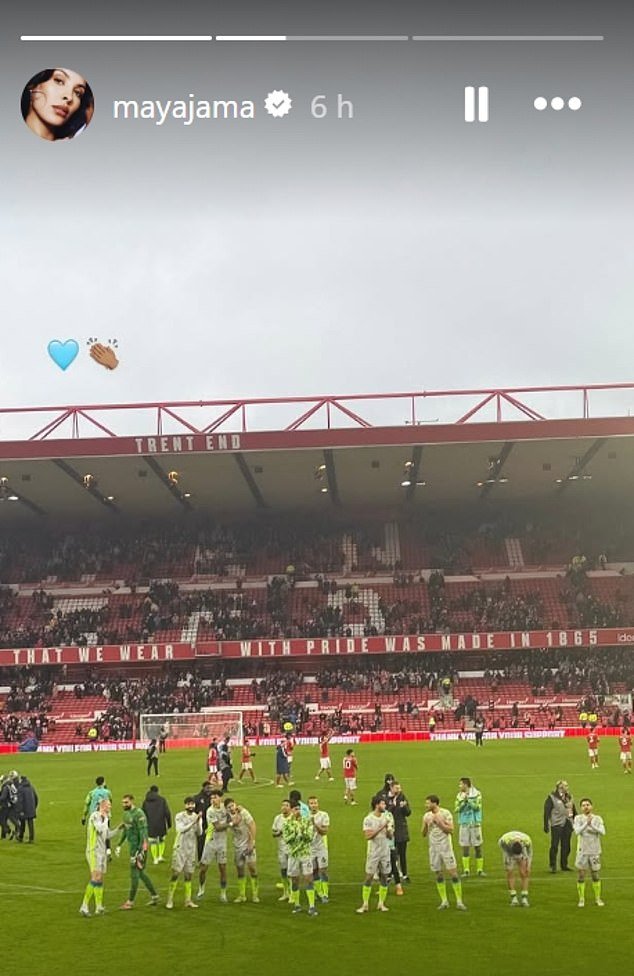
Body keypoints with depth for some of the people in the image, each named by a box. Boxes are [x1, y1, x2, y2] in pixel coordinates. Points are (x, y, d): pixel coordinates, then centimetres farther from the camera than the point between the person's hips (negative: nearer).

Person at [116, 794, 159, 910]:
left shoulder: (139, 814, -19)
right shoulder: (126, 813, 9)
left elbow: (143, 833, -21)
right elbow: (125, 830, 21)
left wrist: (142, 851, -24)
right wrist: (119, 845, 19)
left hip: (139, 847, -9)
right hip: (132, 847, 9)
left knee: (134, 874, -2)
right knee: (140, 873, 15)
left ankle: (130, 901, 6)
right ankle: (154, 896, 26)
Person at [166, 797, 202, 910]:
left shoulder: (198, 817, 5)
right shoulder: (179, 816, -6)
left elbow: (199, 833, -6)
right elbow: (181, 829, -18)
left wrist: (198, 822, -22)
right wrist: (193, 822, -24)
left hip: (191, 849, 4)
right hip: (179, 848, -4)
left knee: (189, 874, 6)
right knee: (175, 873, -5)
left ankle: (188, 900, 11)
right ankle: (170, 899, 2)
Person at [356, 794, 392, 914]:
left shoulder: (386, 818, 7)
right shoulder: (368, 819, -8)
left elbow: (390, 836, 7)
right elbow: (367, 836, -18)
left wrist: (387, 828, -13)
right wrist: (381, 828, -22)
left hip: (385, 852, 5)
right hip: (373, 853, -5)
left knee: (384, 877, 5)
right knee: (369, 877, -4)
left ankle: (381, 904, 14)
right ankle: (365, 904, 2)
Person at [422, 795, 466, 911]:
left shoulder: (445, 813, -8)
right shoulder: (426, 816, 6)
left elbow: (451, 830, -14)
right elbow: (424, 834, 7)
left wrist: (439, 822, -20)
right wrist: (426, 824, -11)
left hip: (445, 846, -4)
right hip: (433, 848, 4)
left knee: (453, 873, -6)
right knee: (438, 875, 6)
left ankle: (459, 901, 0)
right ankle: (444, 901, 15)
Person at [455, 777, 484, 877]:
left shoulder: (477, 794, -3)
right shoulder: (459, 796, 6)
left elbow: (477, 807, -13)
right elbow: (456, 810, -1)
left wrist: (468, 799, -20)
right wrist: (463, 801, -14)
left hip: (475, 823, -2)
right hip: (463, 824, 2)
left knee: (478, 847, 1)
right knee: (465, 847, 2)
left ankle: (479, 870, 10)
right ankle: (466, 870, 8)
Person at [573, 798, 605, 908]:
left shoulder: (597, 819, -1)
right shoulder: (578, 818, -4)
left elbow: (602, 832, -15)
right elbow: (577, 831, -21)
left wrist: (592, 825, -29)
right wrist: (586, 823, -36)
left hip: (595, 852, 1)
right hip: (582, 852, -1)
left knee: (595, 876, 10)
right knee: (581, 876, 3)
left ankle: (598, 899, 24)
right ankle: (581, 899, 16)